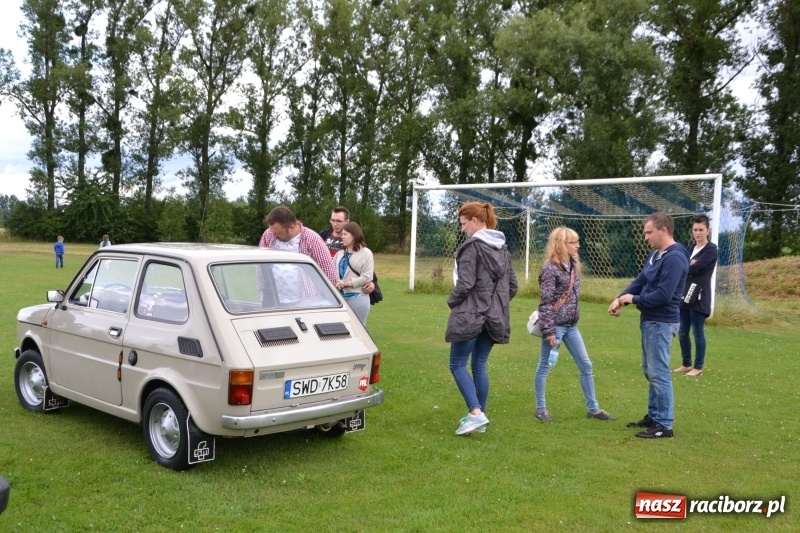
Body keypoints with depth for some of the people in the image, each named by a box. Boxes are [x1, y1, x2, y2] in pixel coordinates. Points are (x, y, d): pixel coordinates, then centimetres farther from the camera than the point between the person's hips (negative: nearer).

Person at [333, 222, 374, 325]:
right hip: (339, 297, 5)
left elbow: (367, 277, -9)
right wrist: (336, 282, -13)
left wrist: (347, 283, -15)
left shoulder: (366, 253, -2)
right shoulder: (340, 253, 13)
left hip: (358, 298, -5)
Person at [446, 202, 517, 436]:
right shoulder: (502, 248, 12)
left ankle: (476, 413, -11)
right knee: (480, 366, 14)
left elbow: (465, 283, -19)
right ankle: (479, 415, 18)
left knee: (457, 364, 1)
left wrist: (452, 301, -3)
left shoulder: (472, 246, -13)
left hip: (470, 315, -8)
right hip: (494, 317, 8)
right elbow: (512, 286, 14)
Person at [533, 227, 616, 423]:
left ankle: (593, 408, 20)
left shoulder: (573, 265, 9)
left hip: (571, 325, 9)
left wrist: (574, 317, 16)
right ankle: (541, 408, 17)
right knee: (545, 366, 4)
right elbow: (546, 302, -17)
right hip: (555, 325, -8)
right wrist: (549, 330, -19)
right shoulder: (550, 269, -15)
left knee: (585, 365, 11)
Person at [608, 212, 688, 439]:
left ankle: (664, 425, 2)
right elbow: (639, 281, 12)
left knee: (659, 373, -5)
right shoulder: (655, 255, 12)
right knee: (650, 371, 18)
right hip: (649, 320, 10)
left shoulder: (675, 258, -20)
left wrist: (633, 299, -12)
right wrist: (620, 299, -4)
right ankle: (654, 416, 29)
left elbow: (663, 296, -25)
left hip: (661, 323, -10)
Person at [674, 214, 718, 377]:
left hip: (699, 298, -8)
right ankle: (686, 364, 23)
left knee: (698, 333, 0)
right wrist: (688, 266, -15)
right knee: (682, 332, 11)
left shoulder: (711, 249, -9)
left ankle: (698, 367, 9)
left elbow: (694, 269, -19)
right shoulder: (692, 248, 16)